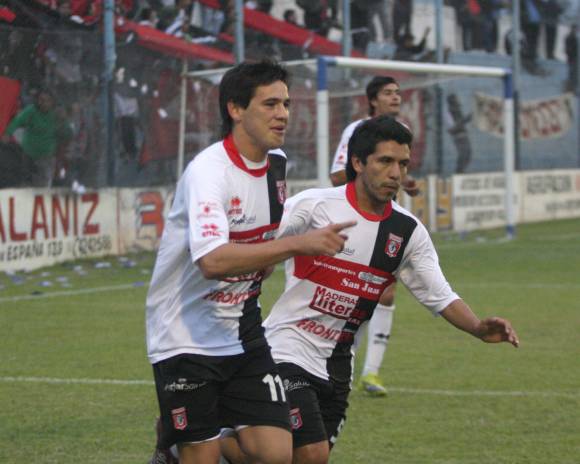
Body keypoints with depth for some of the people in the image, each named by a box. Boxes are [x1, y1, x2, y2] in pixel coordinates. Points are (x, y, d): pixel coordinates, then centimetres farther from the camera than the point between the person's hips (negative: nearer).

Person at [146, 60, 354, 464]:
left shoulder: (276, 162, 3)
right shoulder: (208, 171, -21)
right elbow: (212, 261, -37)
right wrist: (299, 244, -40)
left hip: (242, 336, 6)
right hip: (187, 337, -6)